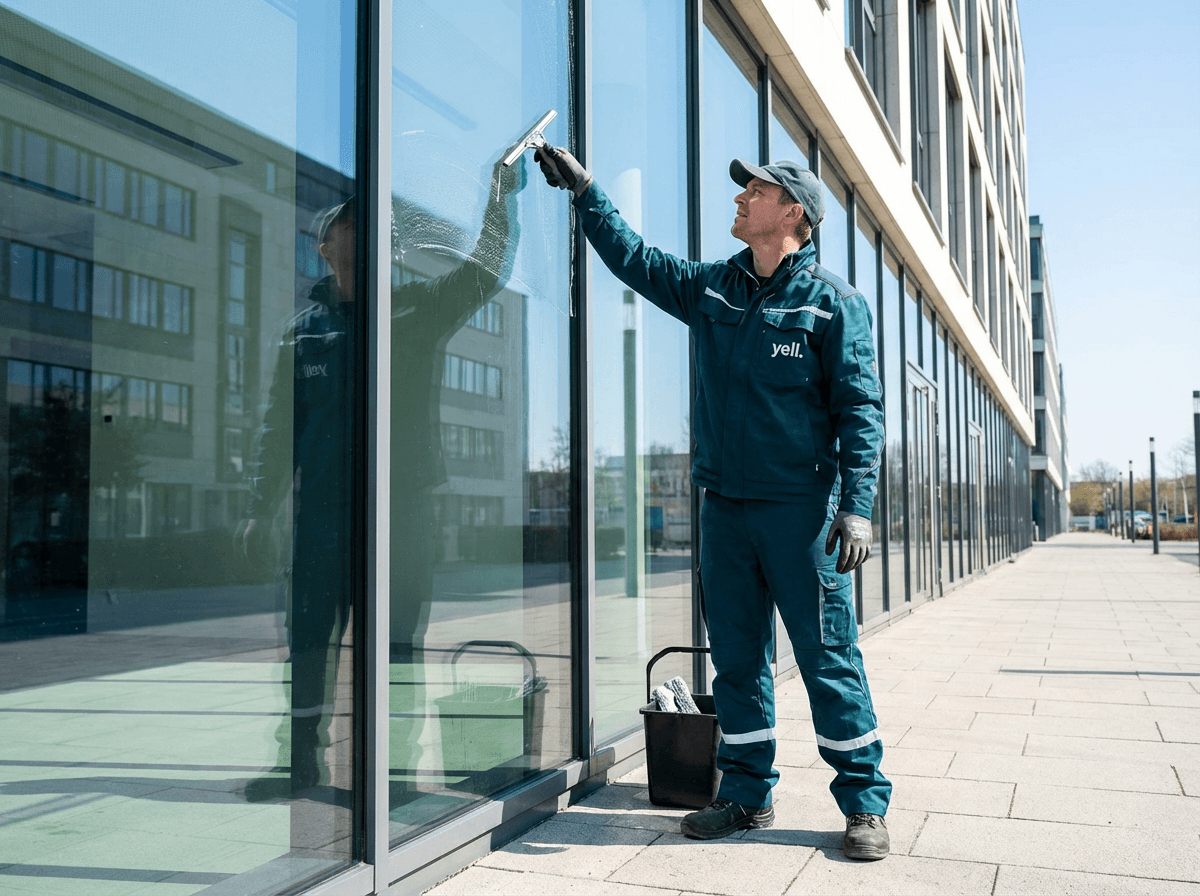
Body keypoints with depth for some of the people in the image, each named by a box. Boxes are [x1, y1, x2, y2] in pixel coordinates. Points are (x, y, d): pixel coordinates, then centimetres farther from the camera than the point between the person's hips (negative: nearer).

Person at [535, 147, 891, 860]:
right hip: (724, 507, 5)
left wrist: (857, 505, -15)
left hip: (800, 508, -5)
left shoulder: (832, 301, -2)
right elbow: (634, 258, 25)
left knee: (829, 659, -1)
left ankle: (866, 803, 11)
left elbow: (859, 408, -6)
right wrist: (584, 190, 23)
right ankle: (748, 793, 22)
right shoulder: (711, 288, 13)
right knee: (736, 656, 10)